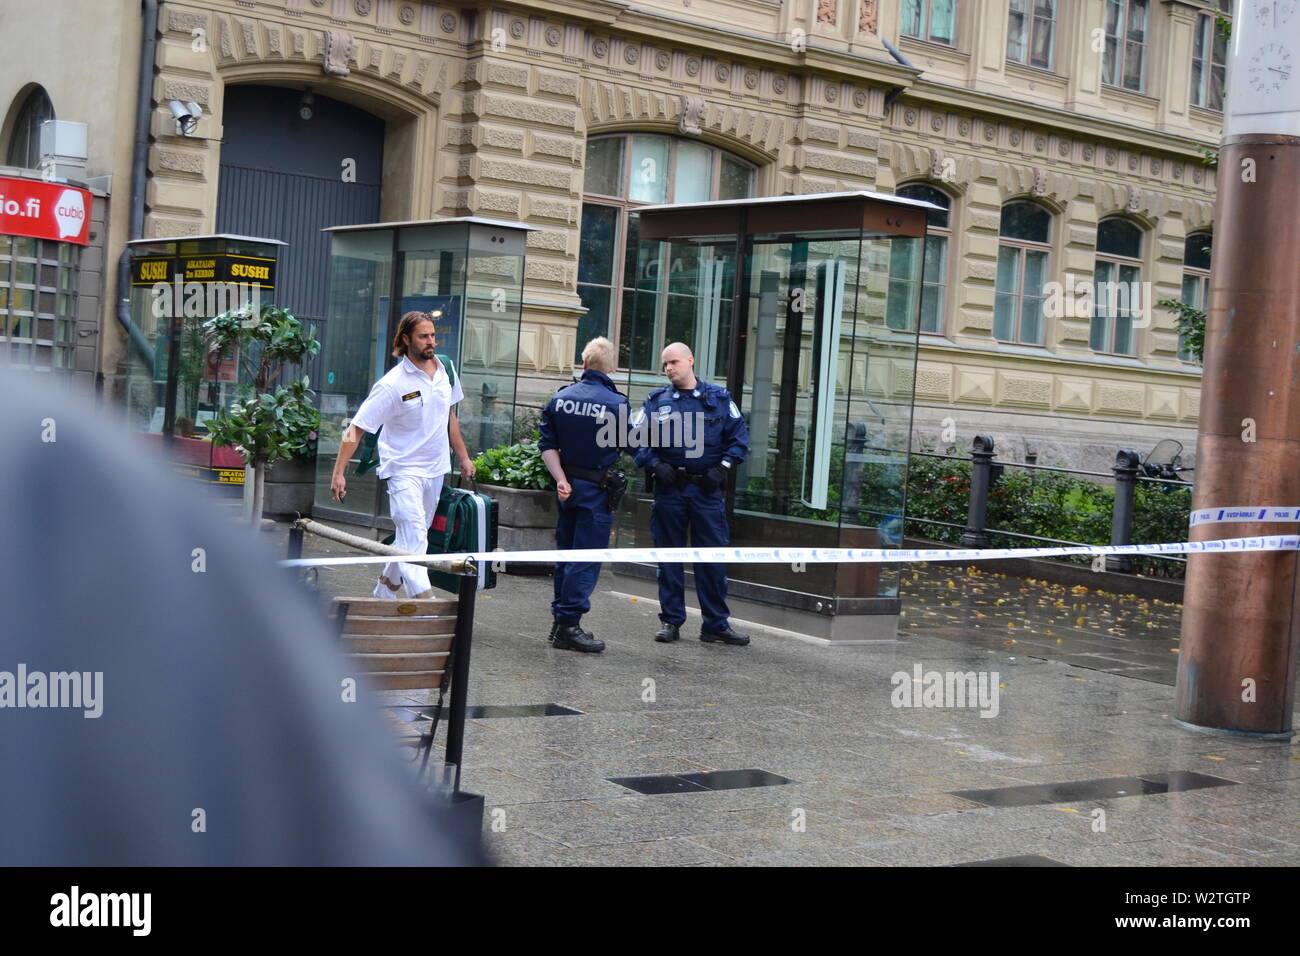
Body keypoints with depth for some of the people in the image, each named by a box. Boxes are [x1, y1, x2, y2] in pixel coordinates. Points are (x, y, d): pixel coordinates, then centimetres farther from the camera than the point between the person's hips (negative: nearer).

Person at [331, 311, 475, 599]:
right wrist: (339, 472, -21)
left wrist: (463, 456, 22)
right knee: (414, 538, -17)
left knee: (413, 536, 15)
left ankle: (385, 590, 32)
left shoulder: (445, 369, 4)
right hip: (404, 469, -7)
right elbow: (356, 429, -14)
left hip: (436, 468, 7)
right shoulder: (392, 384, -15)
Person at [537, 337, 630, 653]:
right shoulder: (617, 404, -12)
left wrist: (561, 480, -4)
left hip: (567, 486, 5)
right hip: (598, 489, -5)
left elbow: (547, 445, -2)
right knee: (586, 559, -1)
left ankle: (561, 621, 23)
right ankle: (568, 625, -2)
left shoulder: (559, 398, 0)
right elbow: (629, 447, -1)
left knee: (565, 554, 16)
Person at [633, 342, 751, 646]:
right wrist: (654, 465, -7)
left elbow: (739, 438, 7)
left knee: (713, 558, 0)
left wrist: (722, 467, -5)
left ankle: (716, 624, 8)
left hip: (707, 489, -1)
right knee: (669, 557, 5)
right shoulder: (656, 401, 7)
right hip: (669, 488, 1)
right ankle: (671, 621, 14)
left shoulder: (719, 398, 6)